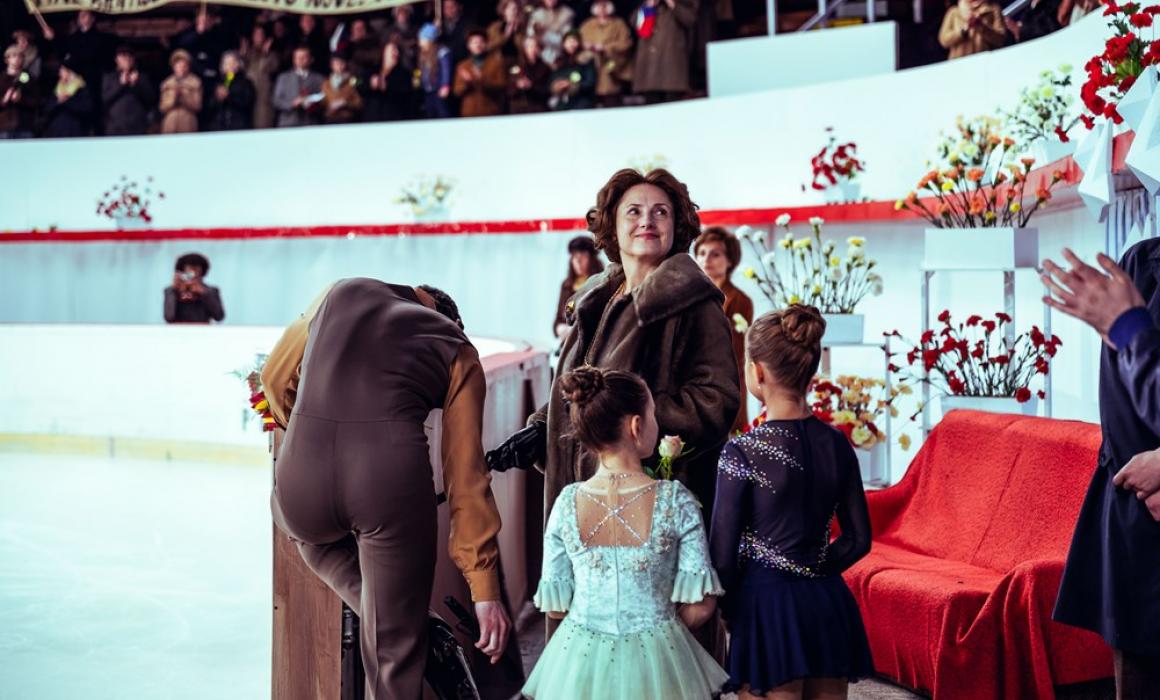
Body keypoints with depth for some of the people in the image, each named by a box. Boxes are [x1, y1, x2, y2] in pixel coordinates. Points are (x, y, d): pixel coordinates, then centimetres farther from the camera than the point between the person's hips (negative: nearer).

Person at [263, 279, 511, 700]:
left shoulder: (341, 294, 24)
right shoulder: (457, 351, 19)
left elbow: (275, 380, 32)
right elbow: (466, 476, 13)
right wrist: (484, 589, 12)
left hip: (302, 476, 2)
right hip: (392, 479, -2)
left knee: (304, 524, 39)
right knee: (394, 649, 17)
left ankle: (377, 612, 19)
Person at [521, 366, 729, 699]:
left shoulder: (566, 504, -7)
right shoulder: (676, 502, -13)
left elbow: (555, 605, 0)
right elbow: (699, 609, -10)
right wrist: (659, 622, 9)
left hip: (580, 666, 2)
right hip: (654, 662, -2)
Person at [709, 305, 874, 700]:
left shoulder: (742, 452, -13)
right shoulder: (836, 443, 2)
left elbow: (723, 555, -9)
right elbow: (857, 539, 8)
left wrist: (732, 610, 7)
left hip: (769, 607, -5)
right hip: (830, 606, 5)